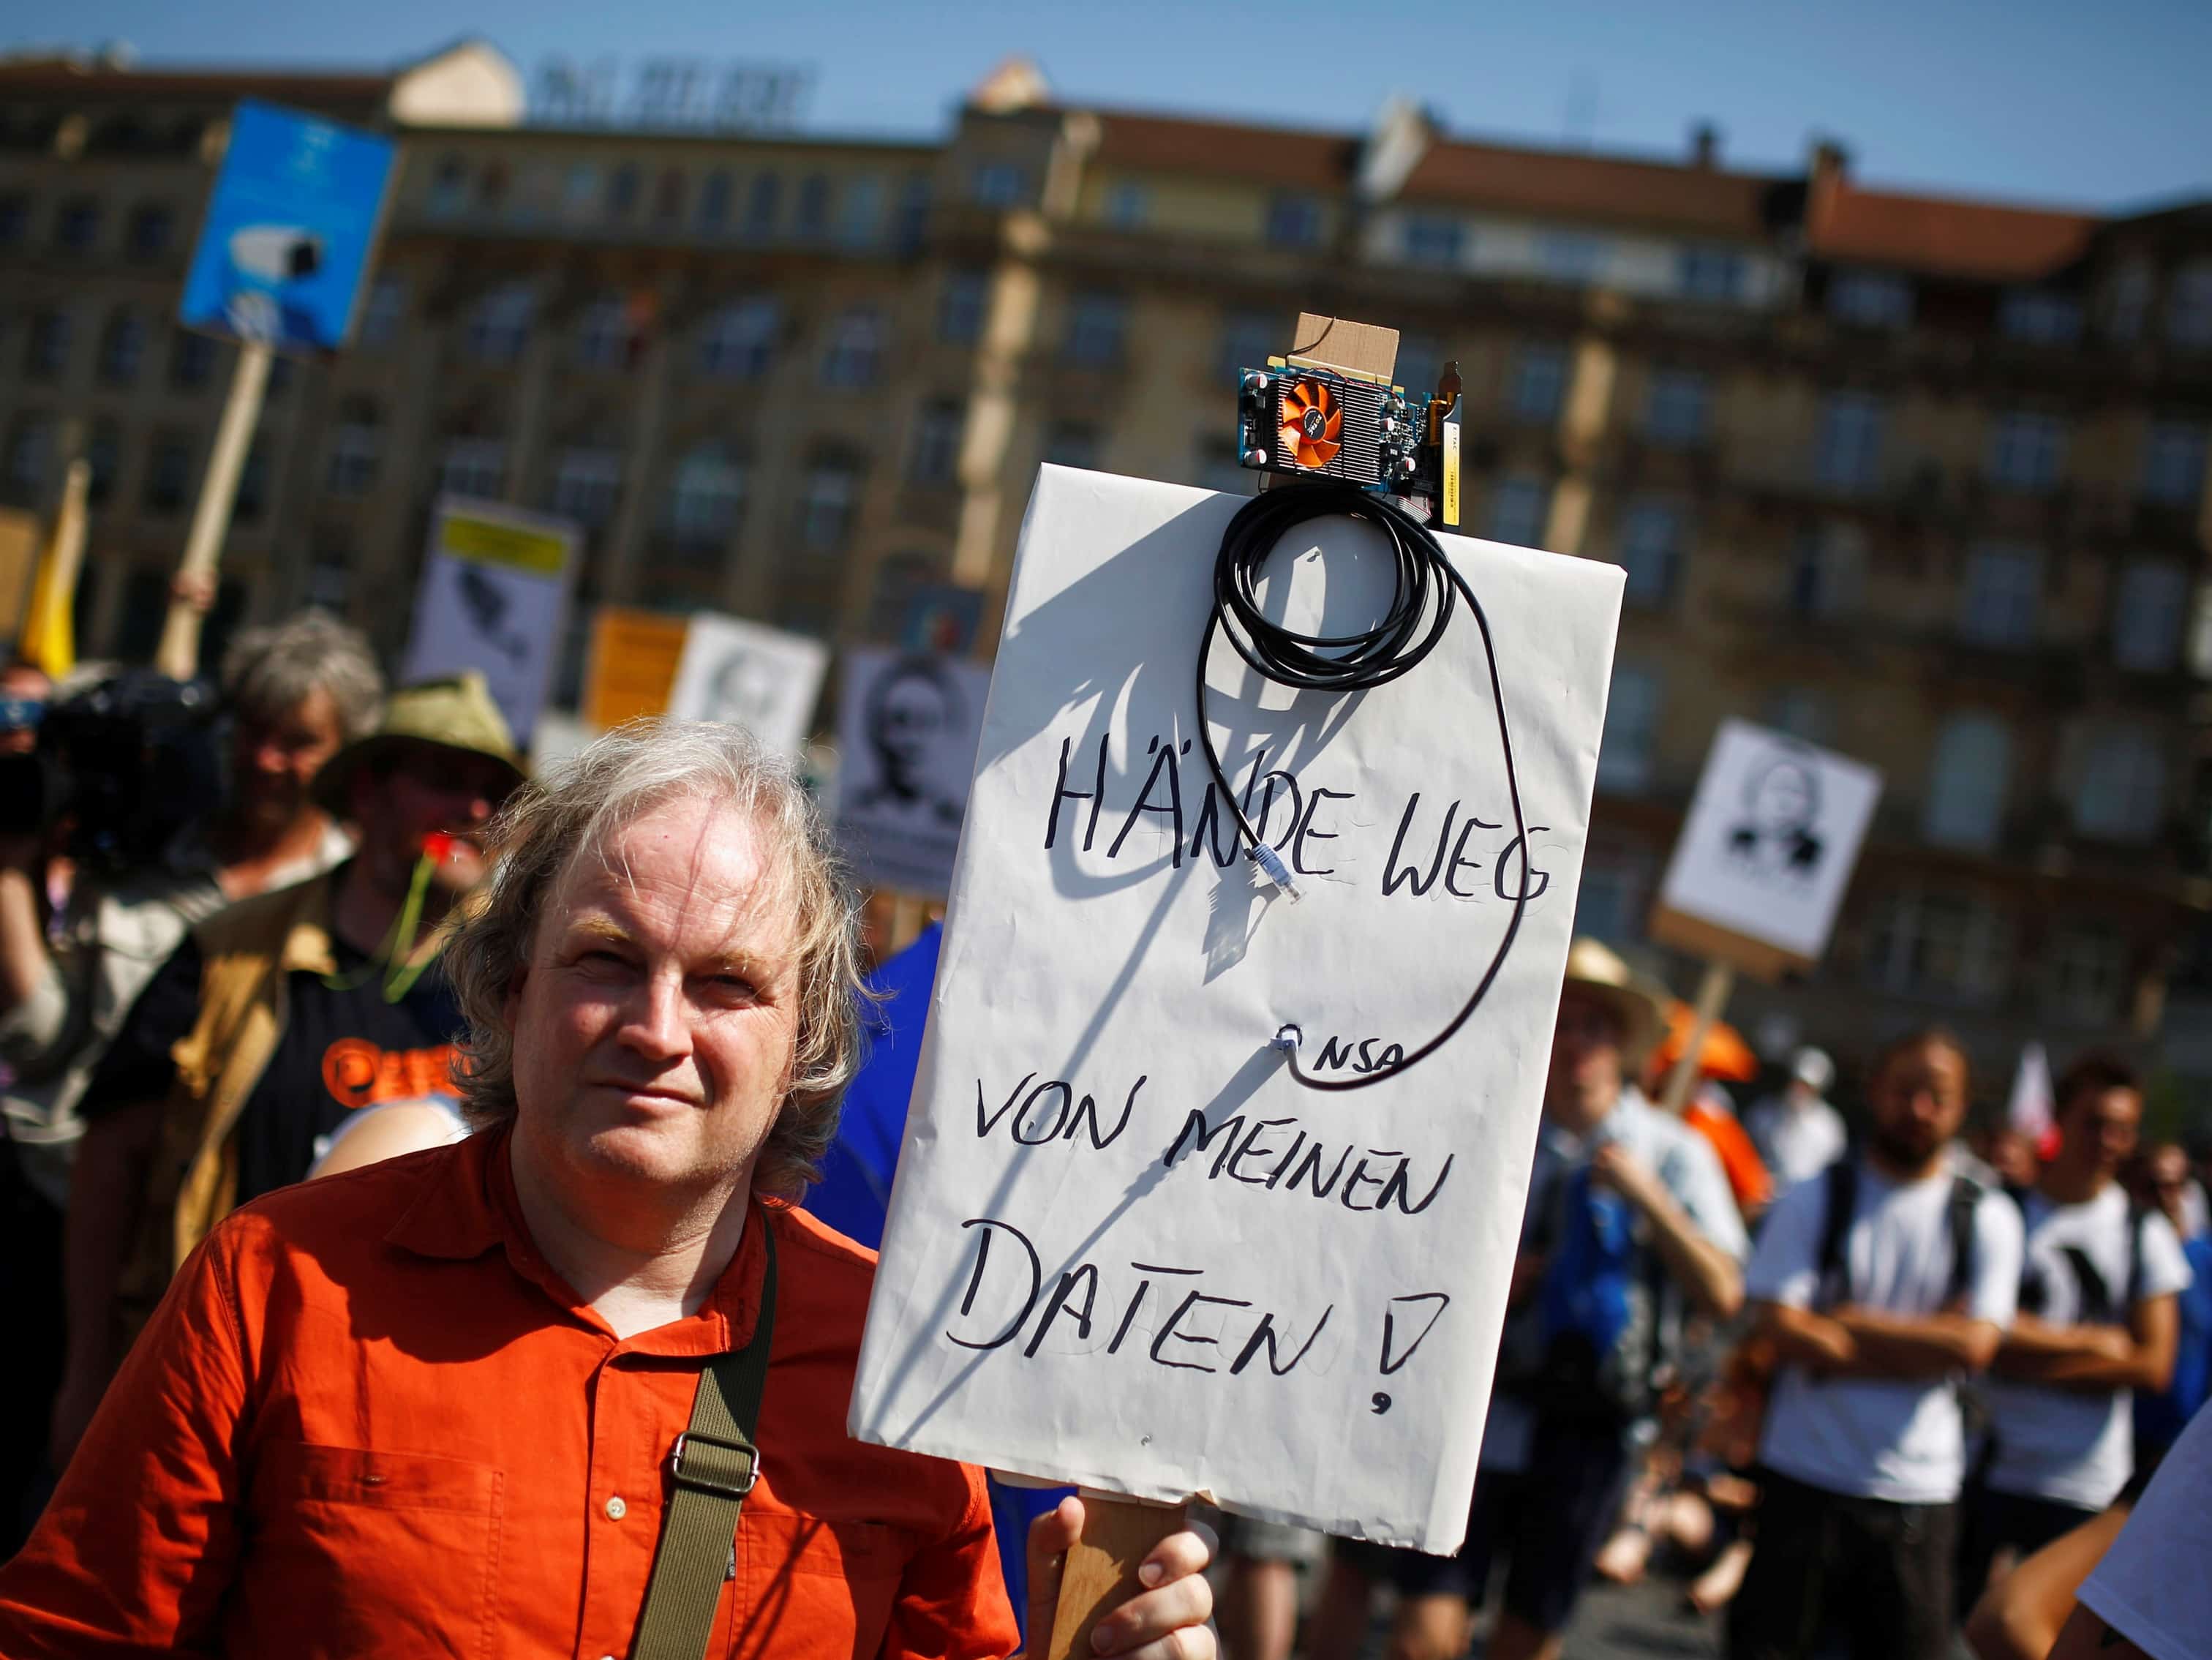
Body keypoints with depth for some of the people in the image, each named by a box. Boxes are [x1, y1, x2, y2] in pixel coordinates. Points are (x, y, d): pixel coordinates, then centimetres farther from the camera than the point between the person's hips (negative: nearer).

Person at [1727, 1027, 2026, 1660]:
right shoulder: (1814, 1200, 2)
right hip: (1803, 1480, -1)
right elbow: (1780, 1327, -10)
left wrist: (1848, 1322, -9)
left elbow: (1973, 1344, -8)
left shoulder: (1988, 1219, 5)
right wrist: (1922, 1350, -10)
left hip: (1919, 1495, 1)